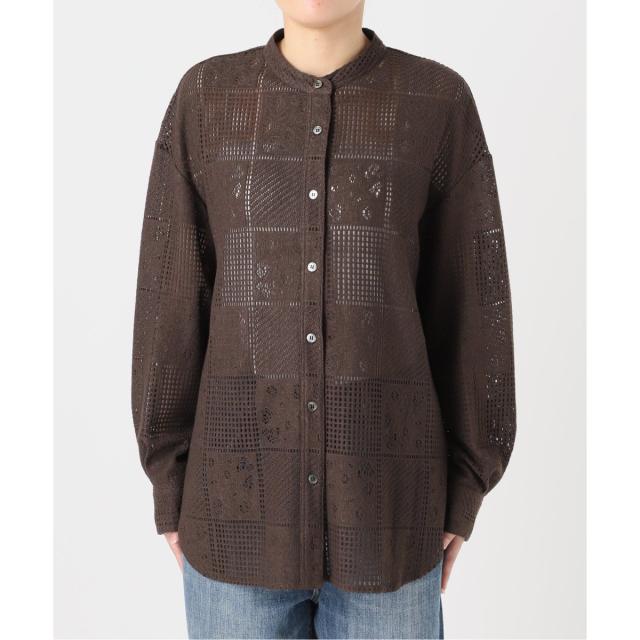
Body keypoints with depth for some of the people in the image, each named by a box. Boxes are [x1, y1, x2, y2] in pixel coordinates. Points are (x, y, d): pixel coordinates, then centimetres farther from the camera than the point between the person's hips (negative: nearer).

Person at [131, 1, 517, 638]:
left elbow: (471, 301, 1)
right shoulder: (204, 99, 1)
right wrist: (171, 490, 1)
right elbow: (172, 300, 1)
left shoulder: (441, 103, -1)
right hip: (245, 498, 1)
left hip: (383, 502, 0)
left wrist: (462, 494, 1)